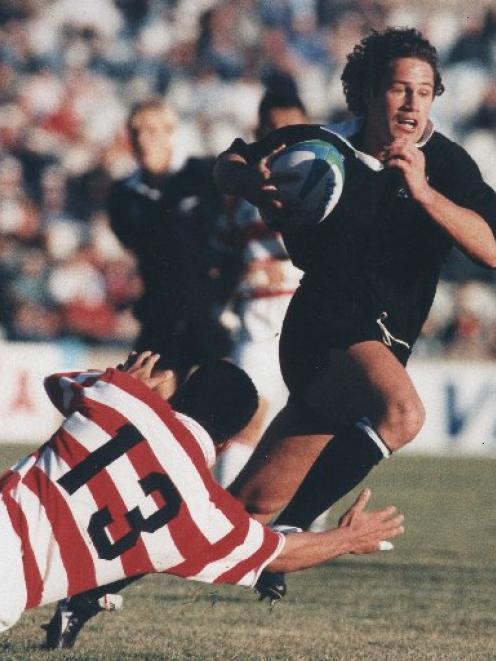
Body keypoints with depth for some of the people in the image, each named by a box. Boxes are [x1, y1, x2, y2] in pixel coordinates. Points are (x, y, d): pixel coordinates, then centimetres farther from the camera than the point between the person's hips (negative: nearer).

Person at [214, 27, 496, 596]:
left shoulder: (444, 165, -2)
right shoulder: (318, 147, -1)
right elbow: (227, 166, 16)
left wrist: (423, 192, -26)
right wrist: (253, 180, -8)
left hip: (382, 345, 3)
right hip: (322, 332, -3)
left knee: (252, 502, 7)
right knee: (400, 412, -35)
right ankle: (288, 533, -24)